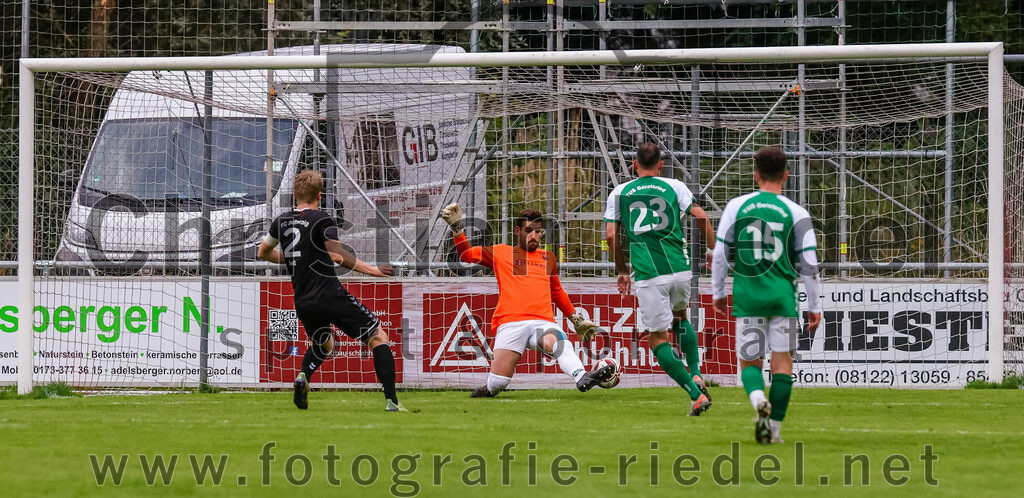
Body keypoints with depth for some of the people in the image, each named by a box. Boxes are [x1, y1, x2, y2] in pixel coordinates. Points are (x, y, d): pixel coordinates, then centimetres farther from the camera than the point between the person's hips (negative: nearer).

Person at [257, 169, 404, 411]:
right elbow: (337, 256, -19)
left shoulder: (282, 221, 10)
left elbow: (263, 253, 24)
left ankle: (304, 376, 1)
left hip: (302, 302, 6)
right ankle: (391, 401, -11)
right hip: (331, 296, -6)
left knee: (323, 344, 33)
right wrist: (371, 269, -11)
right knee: (378, 337, 2)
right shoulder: (321, 220, -8)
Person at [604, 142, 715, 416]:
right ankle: (696, 374, 15)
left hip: (647, 275, -2)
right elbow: (701, 216, -3)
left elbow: (611, 234, 5)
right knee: (680, 317, 31)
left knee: (658, 339, 4)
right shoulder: (674, 186, 6)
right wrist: (712, 251, 7)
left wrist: (622, 270, 16)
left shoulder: (619, 192, 8)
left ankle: (696, 394, -8)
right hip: (679, 268, 2)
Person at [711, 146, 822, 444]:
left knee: (749, 362, 7)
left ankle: (758, 399, -24)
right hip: (783, 295, -1)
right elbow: (809, 264, 1)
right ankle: (774, 428, 2)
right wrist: (814, 306, 10)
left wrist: (718, 293, 16)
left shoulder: (736, 207, 2)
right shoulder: (797, 213, 0)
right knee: (782, 362, 6)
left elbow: (720, 254, 4)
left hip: (747, 296, 1)